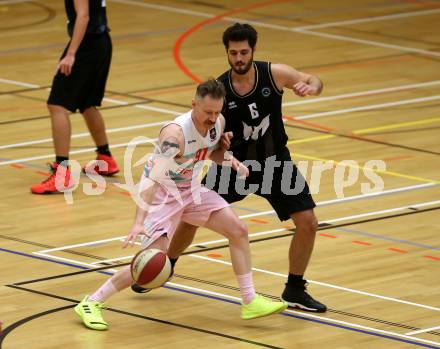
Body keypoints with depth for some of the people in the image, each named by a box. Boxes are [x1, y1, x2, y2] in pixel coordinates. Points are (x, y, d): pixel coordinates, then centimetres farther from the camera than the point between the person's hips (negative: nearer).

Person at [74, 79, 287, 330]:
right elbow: (153, 178, -43)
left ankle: (250, 302, 11)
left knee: (238, 231, 0)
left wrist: (229, 159, -9)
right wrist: (139, 222, -53)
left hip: (191, 188, 8)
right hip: (162, 194, -7)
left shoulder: (218, 122, -10)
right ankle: (91, 304, -3)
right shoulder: (176, 133, -34)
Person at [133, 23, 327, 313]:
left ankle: (295, 290, 10)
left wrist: (310, 87, -29)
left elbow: (314, 81, -5)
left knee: (308, 223, -9)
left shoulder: (274, 74, -16)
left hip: (276, 162, 0)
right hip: (235, 161, 0)